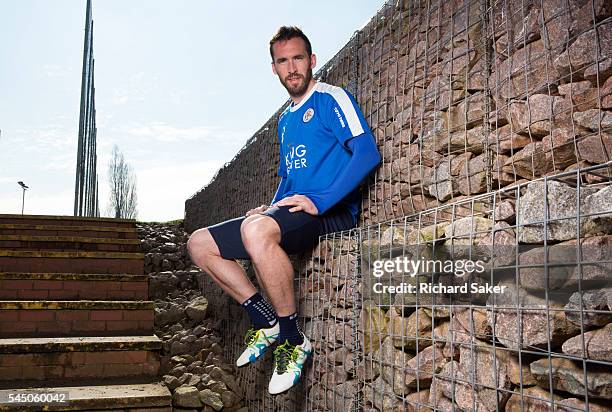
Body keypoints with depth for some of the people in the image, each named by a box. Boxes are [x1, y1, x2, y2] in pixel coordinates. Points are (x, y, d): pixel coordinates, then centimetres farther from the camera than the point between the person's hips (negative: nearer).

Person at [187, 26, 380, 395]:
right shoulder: (286, 119, 23)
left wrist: (319, 201, -25)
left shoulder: (331, 99, -2)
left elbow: (368, 152, -17)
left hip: (332, 211, -9)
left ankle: (295, 341, -22)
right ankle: (268, 322, -1)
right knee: (200, 244, 2)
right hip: (291, 212, 9)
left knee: (257, 231, -39)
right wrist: (271, 207, 10)